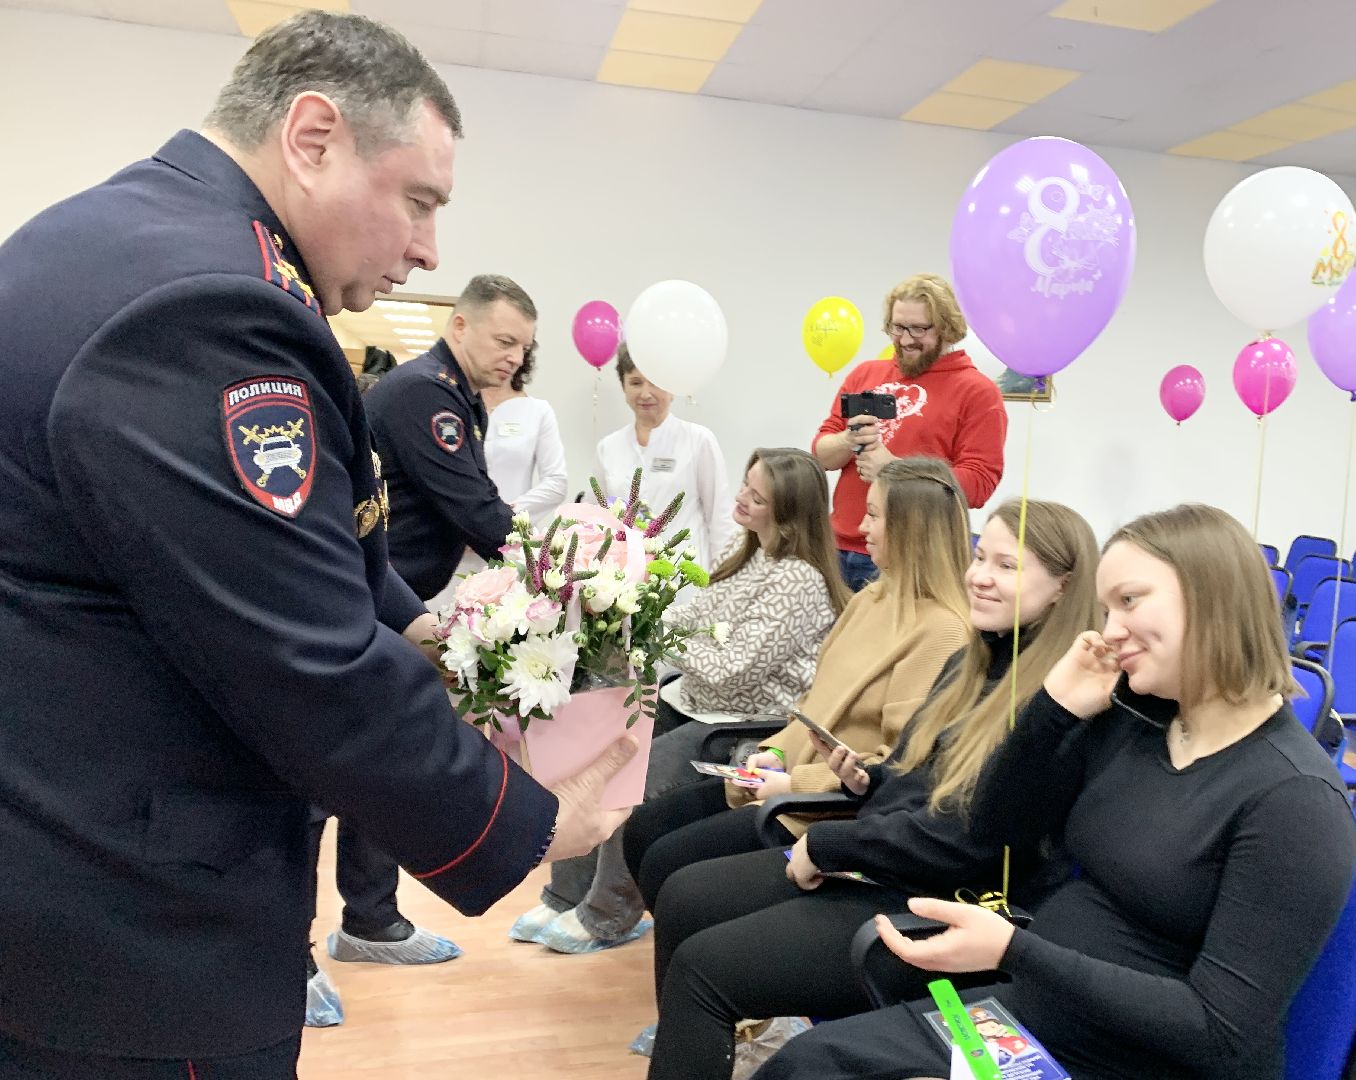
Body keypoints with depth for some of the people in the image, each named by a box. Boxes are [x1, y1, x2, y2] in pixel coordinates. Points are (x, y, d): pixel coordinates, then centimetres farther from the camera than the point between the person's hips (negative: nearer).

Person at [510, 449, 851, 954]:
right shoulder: (747, 551, 6)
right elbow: (695, 619, 11)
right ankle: (566, 897, 11)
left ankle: (607, 916, 2)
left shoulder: (798, 581, -22)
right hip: (694, 703, 9)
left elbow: (726, 672, -25)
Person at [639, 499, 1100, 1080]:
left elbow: (969, 841, -24)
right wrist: (865, 780, -3)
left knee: (702, 965, -14)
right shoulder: (972, 662, 10)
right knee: (681, 897, 4)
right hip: (872, 865, 9)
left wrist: (823, 843, -16)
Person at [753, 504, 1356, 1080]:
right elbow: (996, 828, 8)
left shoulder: (1295, 797, -19)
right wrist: (1057, 707, -7)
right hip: (1029, 1016, 7)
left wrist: (1012, 950, -29)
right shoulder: (1129, 718, 1)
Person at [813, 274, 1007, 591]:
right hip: (839, 552, 4)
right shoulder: (864, 374, 12)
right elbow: (821, 454, 12)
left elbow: (979, 484, -10)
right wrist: (848, 441, -11)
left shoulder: (977, 392, -2)